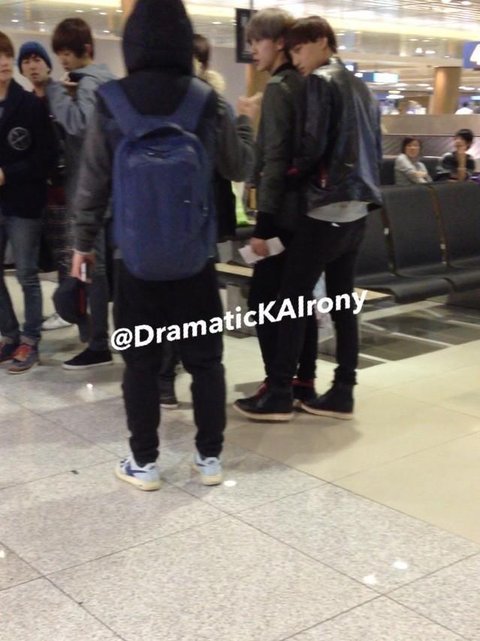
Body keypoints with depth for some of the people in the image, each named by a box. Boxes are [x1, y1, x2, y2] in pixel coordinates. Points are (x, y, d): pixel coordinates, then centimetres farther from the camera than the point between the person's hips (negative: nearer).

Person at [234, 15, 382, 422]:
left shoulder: (320, 82, -6)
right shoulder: (362, 88, 18)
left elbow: (312, 145, -15)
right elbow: (376, 148, 19)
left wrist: (291, 171, 1)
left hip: (326, 209, -8)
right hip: (357, 209, 8)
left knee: (292, 300, -3)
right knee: (343, 302, 10)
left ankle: (280, 396, 0)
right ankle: (343, 393, 13)